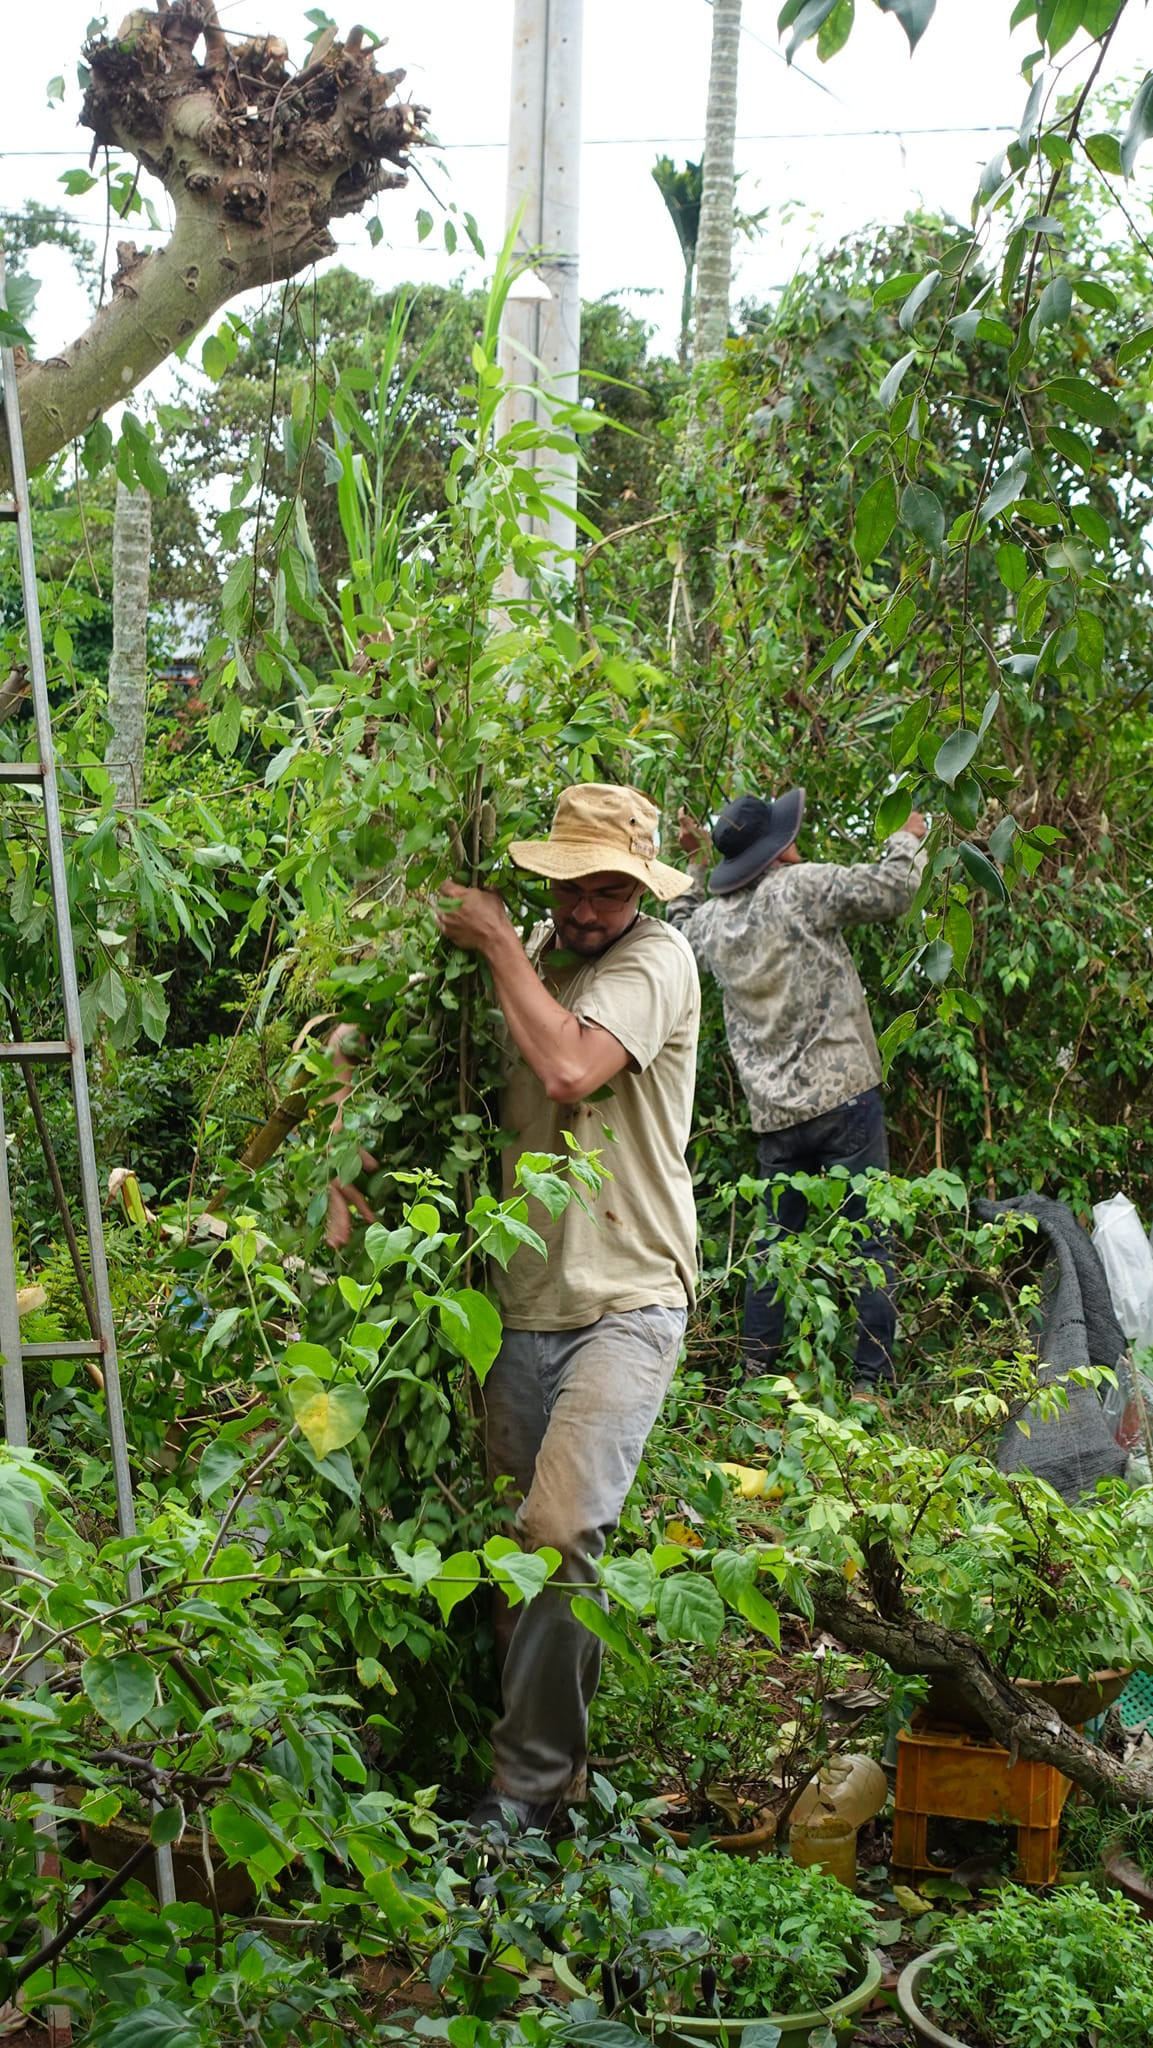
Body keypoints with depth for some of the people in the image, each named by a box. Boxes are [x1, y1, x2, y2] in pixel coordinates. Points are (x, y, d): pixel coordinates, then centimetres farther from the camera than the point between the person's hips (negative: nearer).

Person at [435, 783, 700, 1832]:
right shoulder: (533, 953, 11)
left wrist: (496, 942, -14)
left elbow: (570, 1069, -24)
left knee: (562, 1530, -20)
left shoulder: (657, 958, -8)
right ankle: (553, 1756, 28)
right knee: (524, 1541, 11)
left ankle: (528, 1783, -7)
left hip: (626, 1302, -6)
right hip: (524, 1303, 7)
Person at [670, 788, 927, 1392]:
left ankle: (756, 1375, 18)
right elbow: (888, 890, -10)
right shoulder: (801, 887, -9)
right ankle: (869, 1381, -2)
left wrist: (694, 862, 36)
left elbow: (683, 924, 33)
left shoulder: (713, 919, 10)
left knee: (776, 1243, 16)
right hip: (842, 1097, -6)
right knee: (869, 1241, 0)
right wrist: (908, 838, 7)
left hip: (773, 1114, 6)